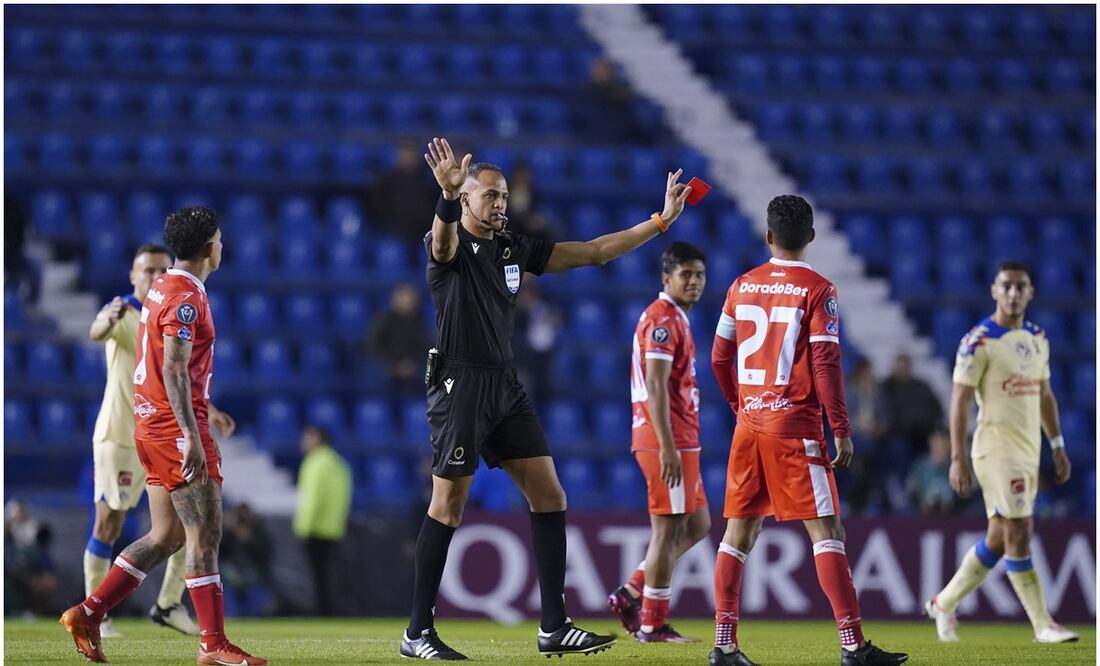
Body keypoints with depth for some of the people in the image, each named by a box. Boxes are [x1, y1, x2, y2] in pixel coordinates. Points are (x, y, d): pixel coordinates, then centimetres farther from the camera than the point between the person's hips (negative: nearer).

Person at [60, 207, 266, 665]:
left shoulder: (161, 289, 15)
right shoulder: (186, 297, -14)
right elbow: (174, 369, -22)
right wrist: (192, 435, -26)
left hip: (152, 423, 10)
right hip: (177, 426, -10)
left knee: (165, 537, 12)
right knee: (205, 533, -6)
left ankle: (87, 613, 10)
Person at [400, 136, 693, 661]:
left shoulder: (513, 249, 14)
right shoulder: (451, 245, -6)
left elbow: (592, 252, 17)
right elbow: (442, 241, -33)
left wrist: (658, 222, 13)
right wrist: (448, 197, -54)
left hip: (505, 387, 7)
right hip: (460, 384, -7)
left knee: (549, 497, 1)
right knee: (449, 507, -7)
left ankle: (553, 627, 5)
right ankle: (417, 633, 0)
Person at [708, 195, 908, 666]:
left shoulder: (741, 287, 8)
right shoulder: (817, 291, -7)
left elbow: (719, 359, 12)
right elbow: (826, 363, -13)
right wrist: (841, 431, -9)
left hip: (750, 421, 5)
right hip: (796, 425, -5)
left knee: (739, 533, 9)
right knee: (826, 531, -5)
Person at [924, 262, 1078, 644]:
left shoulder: (1038, 340, 13)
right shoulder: (979, 341, -10)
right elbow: (960, 401, -11)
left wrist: (1057, 447, 17)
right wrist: (957, 459, -15)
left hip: (1029, 451, 8)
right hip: (996, 450, -8)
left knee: (999, 539, 12)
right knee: (1018, 533, -12)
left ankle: (943, 604, 26)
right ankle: (1042, 625, -9)